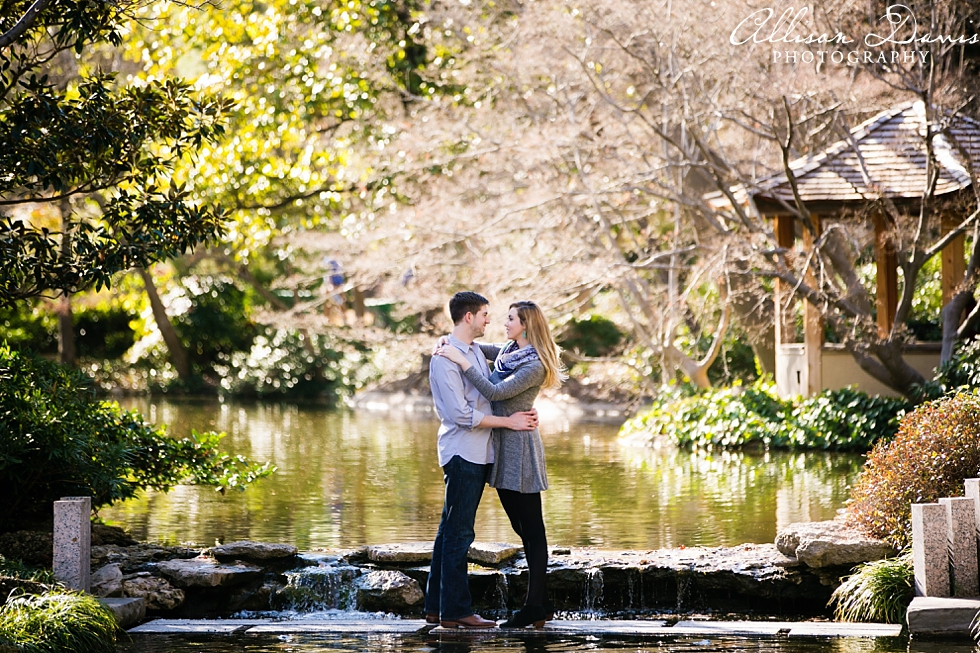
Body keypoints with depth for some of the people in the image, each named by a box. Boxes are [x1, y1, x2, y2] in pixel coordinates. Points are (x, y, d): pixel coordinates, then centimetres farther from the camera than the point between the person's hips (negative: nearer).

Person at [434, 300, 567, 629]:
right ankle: (541, 603, 15)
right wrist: (453, 345, 9)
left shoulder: (535, 365, -16)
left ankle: (535, 606, -4)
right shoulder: (509, 351, 11)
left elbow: (495, 392, -22)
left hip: (520, 447, -10)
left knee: (531, 528, -6)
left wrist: (462, 360, -20)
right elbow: (485, 351, 28)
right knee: (522, 527, 11)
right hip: (502, 445, 10)